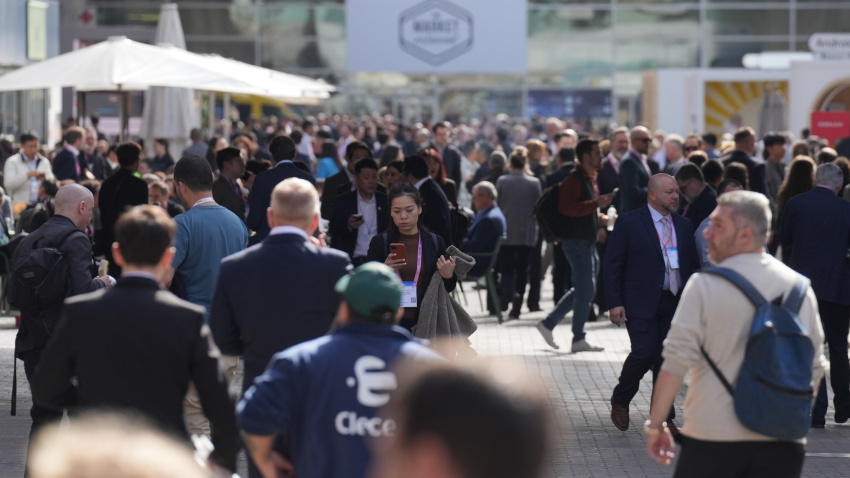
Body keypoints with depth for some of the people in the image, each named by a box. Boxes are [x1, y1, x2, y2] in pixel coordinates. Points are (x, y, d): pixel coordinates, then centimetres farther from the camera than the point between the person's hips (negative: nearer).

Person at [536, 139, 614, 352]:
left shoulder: (589, 179, 20)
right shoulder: (574, 180, -13)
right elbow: (567, 208, -26)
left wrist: (599, 218, 17)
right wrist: (596, 204, -29)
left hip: (588, 241, 10)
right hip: (577, 240, -10)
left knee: (583, 290, 13)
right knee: (585, 290, -7)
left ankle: (548, 323, 19)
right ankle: (578, 340, -1)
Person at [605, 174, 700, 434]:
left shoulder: (684, 225, 12)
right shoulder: (629, 223, -3)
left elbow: (692, 266, 16)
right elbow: (612, 264, -4)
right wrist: (615, 303, -10)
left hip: (675, 303, 5)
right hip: (640, 303, -5)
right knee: (644, 352, -12)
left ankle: (664, 418, 13)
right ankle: (620, 400, 13)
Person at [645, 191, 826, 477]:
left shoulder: (705, 285, -7)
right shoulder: (800, 288, 5)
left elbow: (676, 362, -10)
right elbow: (814, 369, 10)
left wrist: (655, 424, -2)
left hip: (712, 437, -3)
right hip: (781, 443, 3)